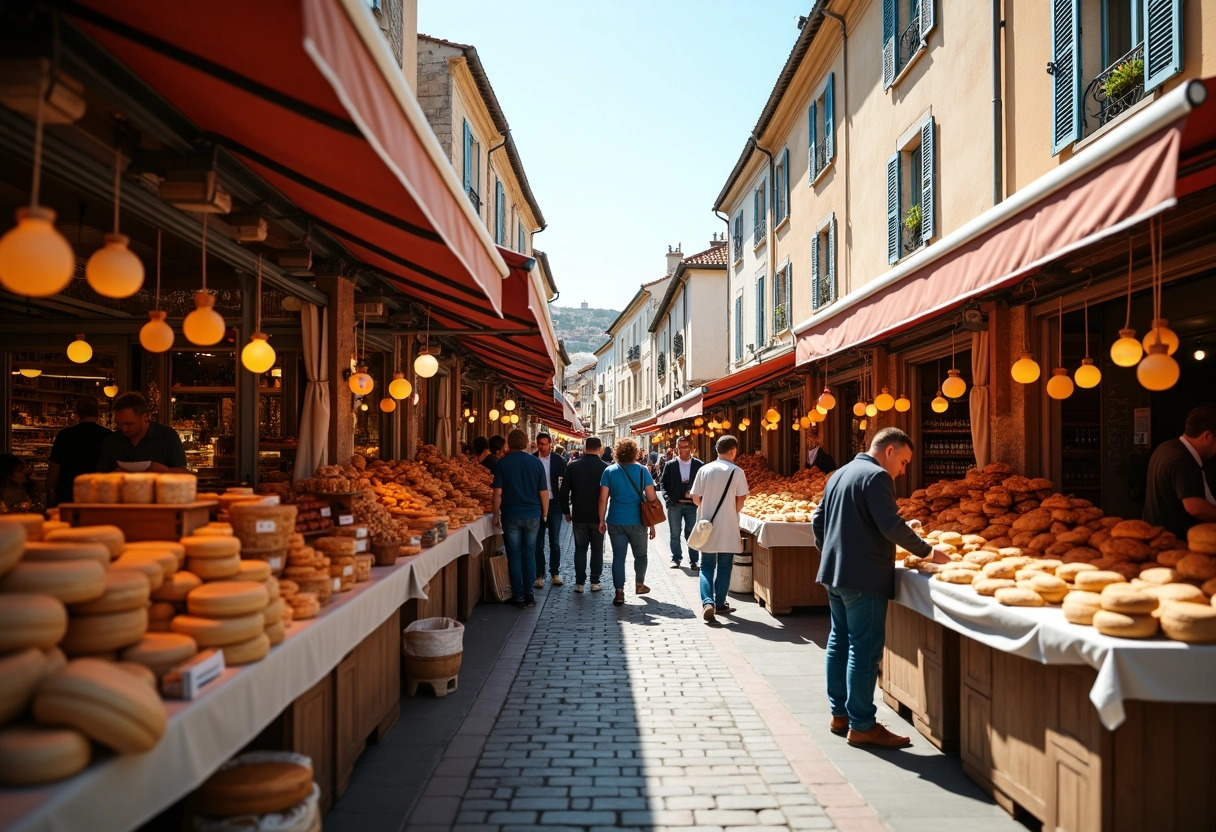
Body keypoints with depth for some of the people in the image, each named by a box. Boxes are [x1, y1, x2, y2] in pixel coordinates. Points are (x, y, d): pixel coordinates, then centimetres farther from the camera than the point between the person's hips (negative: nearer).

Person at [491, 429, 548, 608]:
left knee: (514, 557, 6)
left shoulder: (503, 463, -4)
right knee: (529, 556, 12)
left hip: (511, 516, -2)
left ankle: (518, 597, 8)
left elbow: (498, 492, -8)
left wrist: (496, 515, -1)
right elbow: (543, 492, 1)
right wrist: (544, 514, 11)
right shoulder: (536, 462, 1)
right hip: (533, 516, 2)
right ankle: (529, 596, 14)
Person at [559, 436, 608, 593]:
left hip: (579, 515, 1)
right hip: (598, 516, -1)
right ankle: (595, 582, 11)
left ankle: (579, 583, 8)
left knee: (580, 549, 10)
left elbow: (563, 492, -1)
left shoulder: (573, 466, -4)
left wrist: (566, 512, 10)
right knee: (597, 550, 10)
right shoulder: (605, 467, -9)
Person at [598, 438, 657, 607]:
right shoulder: (642, 470, -3)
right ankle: (639, 585, 34)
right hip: (637, 521, 0)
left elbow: (603, 499, -3)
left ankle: (619, 593, 3)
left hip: (616, 521, 1)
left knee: (618, 556, 6)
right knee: (640, 554, 19)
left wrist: (602, 520, 7)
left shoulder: (609, 471, -1)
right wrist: (652, 524, 4)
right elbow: (651, 498, -3)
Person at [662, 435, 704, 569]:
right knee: (675, 534, 8)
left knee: (692, 534, 1)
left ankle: (693, 561, 8)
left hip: (692, 504, -1)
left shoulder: (699, 465, 3)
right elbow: (663, 483, 5)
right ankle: (676, 559, 19)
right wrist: (667, 498, -9)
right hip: (674, 504, 1)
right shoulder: (670, 465, 5)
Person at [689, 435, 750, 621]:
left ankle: (707, 602, -6)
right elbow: (740, 503, -6)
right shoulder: (737, 472, -8)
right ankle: (720, 603, 18)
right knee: (724, 566, 12)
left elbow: (696, 499, 2)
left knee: (707, 566, 10)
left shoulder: (704, 470, -1)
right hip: (728, 528, -2)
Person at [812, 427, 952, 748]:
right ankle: (862, 726, 1)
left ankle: (839, 713, 23)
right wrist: (927, 551, -10)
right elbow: (892, 527, -20)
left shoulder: (840, 474, 16)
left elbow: (817, 521, 17)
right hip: (864, 577, -10)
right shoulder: (876, 476, -13)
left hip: (834, 574, 10)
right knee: (865, 649, -4)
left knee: (839, 642, 15)